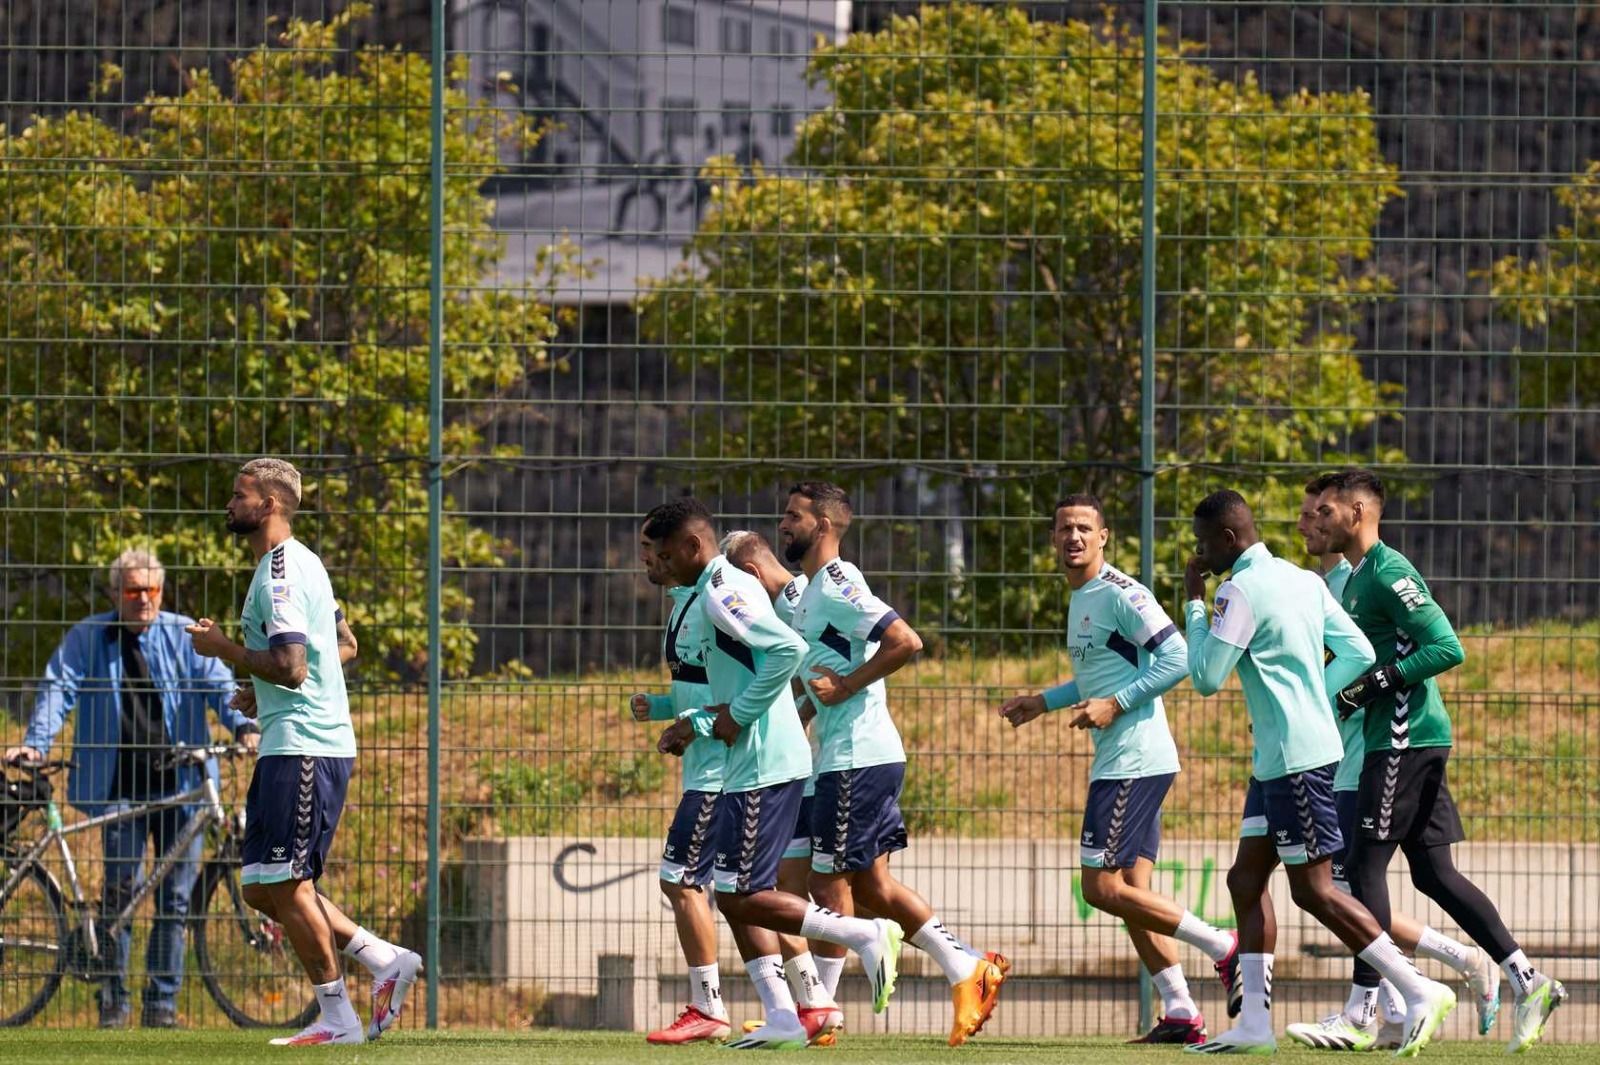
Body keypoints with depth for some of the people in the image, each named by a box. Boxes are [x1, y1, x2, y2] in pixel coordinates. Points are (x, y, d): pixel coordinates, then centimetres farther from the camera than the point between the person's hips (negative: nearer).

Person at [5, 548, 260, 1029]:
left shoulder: (184, 636, 6)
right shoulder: (88, 638, 5)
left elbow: (219, 684, -1)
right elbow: (58, 690, -2)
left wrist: (243, 725, -20)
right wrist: (36, 743, -17)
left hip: (179, 783, 1)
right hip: (120, 787, -1)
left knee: (174, 898, 2)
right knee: (119, 891, -5)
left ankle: (162, 1003, 10)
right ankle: (114, 999, 7)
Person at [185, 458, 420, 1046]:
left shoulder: (281, 573, -15)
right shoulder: (300, 563, 18)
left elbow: (290, 667, -24)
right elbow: (346, 645, 28)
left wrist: (222, 648, -11)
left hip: (302, 746, -10)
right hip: (294, 745, 10)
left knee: (284, 886, -7)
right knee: (263, 888, 11)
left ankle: (338, 1018, -2)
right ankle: (386, 959, 12)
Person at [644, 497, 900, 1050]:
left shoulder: (720, 594, -15)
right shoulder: (732, 585, 16)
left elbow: (789, 649, -27)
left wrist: (738, 714, -18)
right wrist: (708, 720, 17)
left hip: (764, 769, -11)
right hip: (751, 765, 11)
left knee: (741, 897, -8)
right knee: (735, 895, 10)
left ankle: (865, 935, -4)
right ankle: (782, 1018, 8)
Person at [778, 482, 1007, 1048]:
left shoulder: (837, 586, -14)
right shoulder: (812, 590, 17)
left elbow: (905, 641, -26)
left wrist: (843, 687, -20)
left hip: (857, 760, -10)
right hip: (852, 756, 10)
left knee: (829, 880, -4)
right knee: (870, 883, 11)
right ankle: (969, 971, 13)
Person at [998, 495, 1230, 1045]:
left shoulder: (1120, 594, -12)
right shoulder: (1080, 598, 18)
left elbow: (1176, 658, -18)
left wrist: (1115, 704, -20)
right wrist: (1043, 702, 24)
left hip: (1133, 760, -10)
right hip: (1117, 762, 10)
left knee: (1103, 887, -10)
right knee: (1130, 894, 7)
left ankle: (1222, 947, -5)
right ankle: (1181, 1014, 6)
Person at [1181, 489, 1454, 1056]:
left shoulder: (1241, 590, -14)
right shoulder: (1302, 580, 13)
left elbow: (1205, 678, -11)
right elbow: (1358, 652, 13)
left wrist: (1194, 603, -3)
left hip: (1295, 758, -10)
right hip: (1276, 758, 10)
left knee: (1313, 889, -7)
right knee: (1246, 880, 10)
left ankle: (1420, 992, -7)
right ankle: (1254, 1025, 8)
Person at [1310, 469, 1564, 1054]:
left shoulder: (1389, 573, -13)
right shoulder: (1355, 578, 19)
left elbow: (1447, 648, -20)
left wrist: (1379, 683, -21)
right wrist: (1338, 691, 13)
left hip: (1407, 738, -10)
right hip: (1400, 740, 10)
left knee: (1365, 866, -8)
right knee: (1433, 872, 8)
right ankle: (1528, 981, 6)